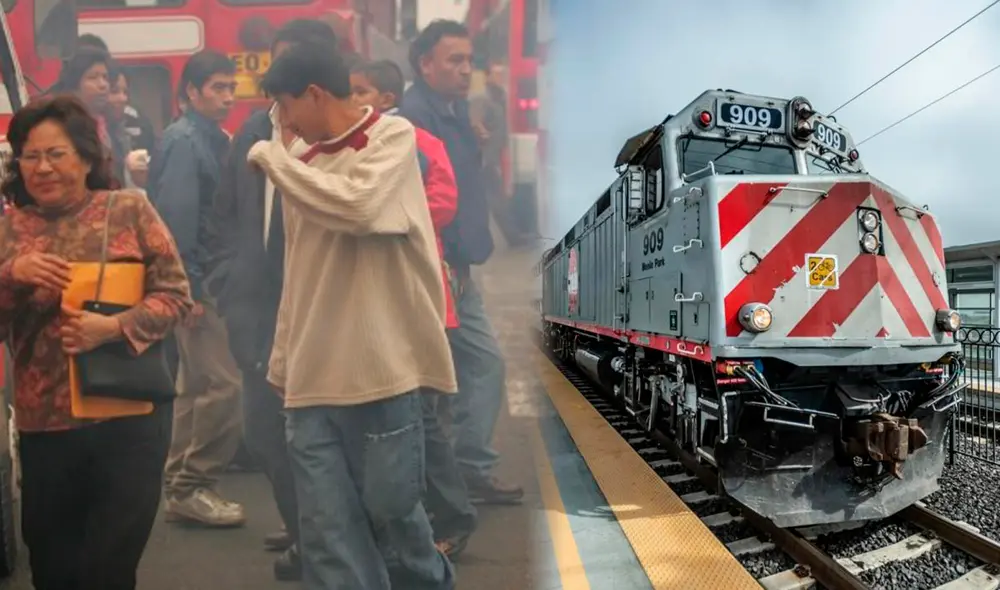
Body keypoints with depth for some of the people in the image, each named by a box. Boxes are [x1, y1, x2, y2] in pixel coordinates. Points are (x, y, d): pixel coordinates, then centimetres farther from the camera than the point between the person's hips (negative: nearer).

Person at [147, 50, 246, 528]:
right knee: (222, 384, -9)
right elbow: (176, 216, -19)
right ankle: (192, 487, 2)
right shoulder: (184, 140, -12)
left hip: (210, 278, 10)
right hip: (197, 282, -10)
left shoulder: (210, 139, 15)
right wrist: (190, 287, -20)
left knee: (196, 386, 14)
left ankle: (181, 485, 23)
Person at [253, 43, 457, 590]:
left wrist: (272, 156, -9)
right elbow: (298, 274, 17)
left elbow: (358, 207, -22)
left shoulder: (392, 137, -1)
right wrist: (284, 365, 15)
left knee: (389, 508, 7)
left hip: (379, 369, -5)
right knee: (326, 531, 2)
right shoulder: (305, 165, 14)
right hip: (312, 378, 5)